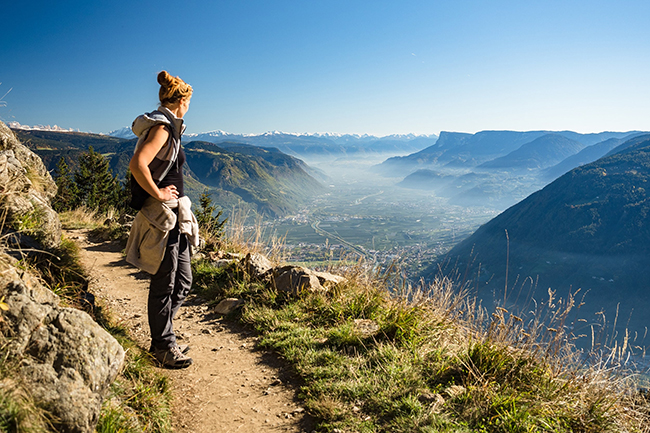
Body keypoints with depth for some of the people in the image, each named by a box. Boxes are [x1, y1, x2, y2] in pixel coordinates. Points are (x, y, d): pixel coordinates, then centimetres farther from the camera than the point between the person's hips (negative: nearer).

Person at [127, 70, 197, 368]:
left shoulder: (168, 127, 16)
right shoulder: (162, 127, -14)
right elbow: (137, 164, -30)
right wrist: (158, 194, -19)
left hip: (174, 217, 10)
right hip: (162, 217, -10)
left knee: (183, 282, 16)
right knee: (164, 285, 2)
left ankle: (162, 338, 30)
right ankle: (164, 348, 16)